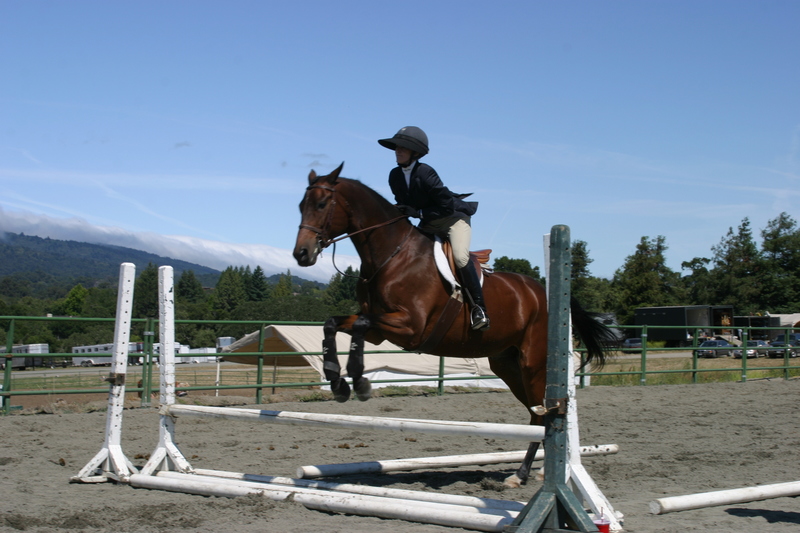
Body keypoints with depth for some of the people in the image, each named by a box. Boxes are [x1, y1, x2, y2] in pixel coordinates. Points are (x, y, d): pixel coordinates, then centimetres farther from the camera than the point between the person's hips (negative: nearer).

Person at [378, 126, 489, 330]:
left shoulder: (425, 172, -25)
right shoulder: (395, 176, -4)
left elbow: (447, 205, -25)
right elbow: (404, 206, 10)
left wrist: (418, 212, -28)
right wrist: (402, 213, -12)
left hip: (454, 218, -8)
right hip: (427, 225, 8)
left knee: (460, 256, -29)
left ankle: (478, 307, -21)